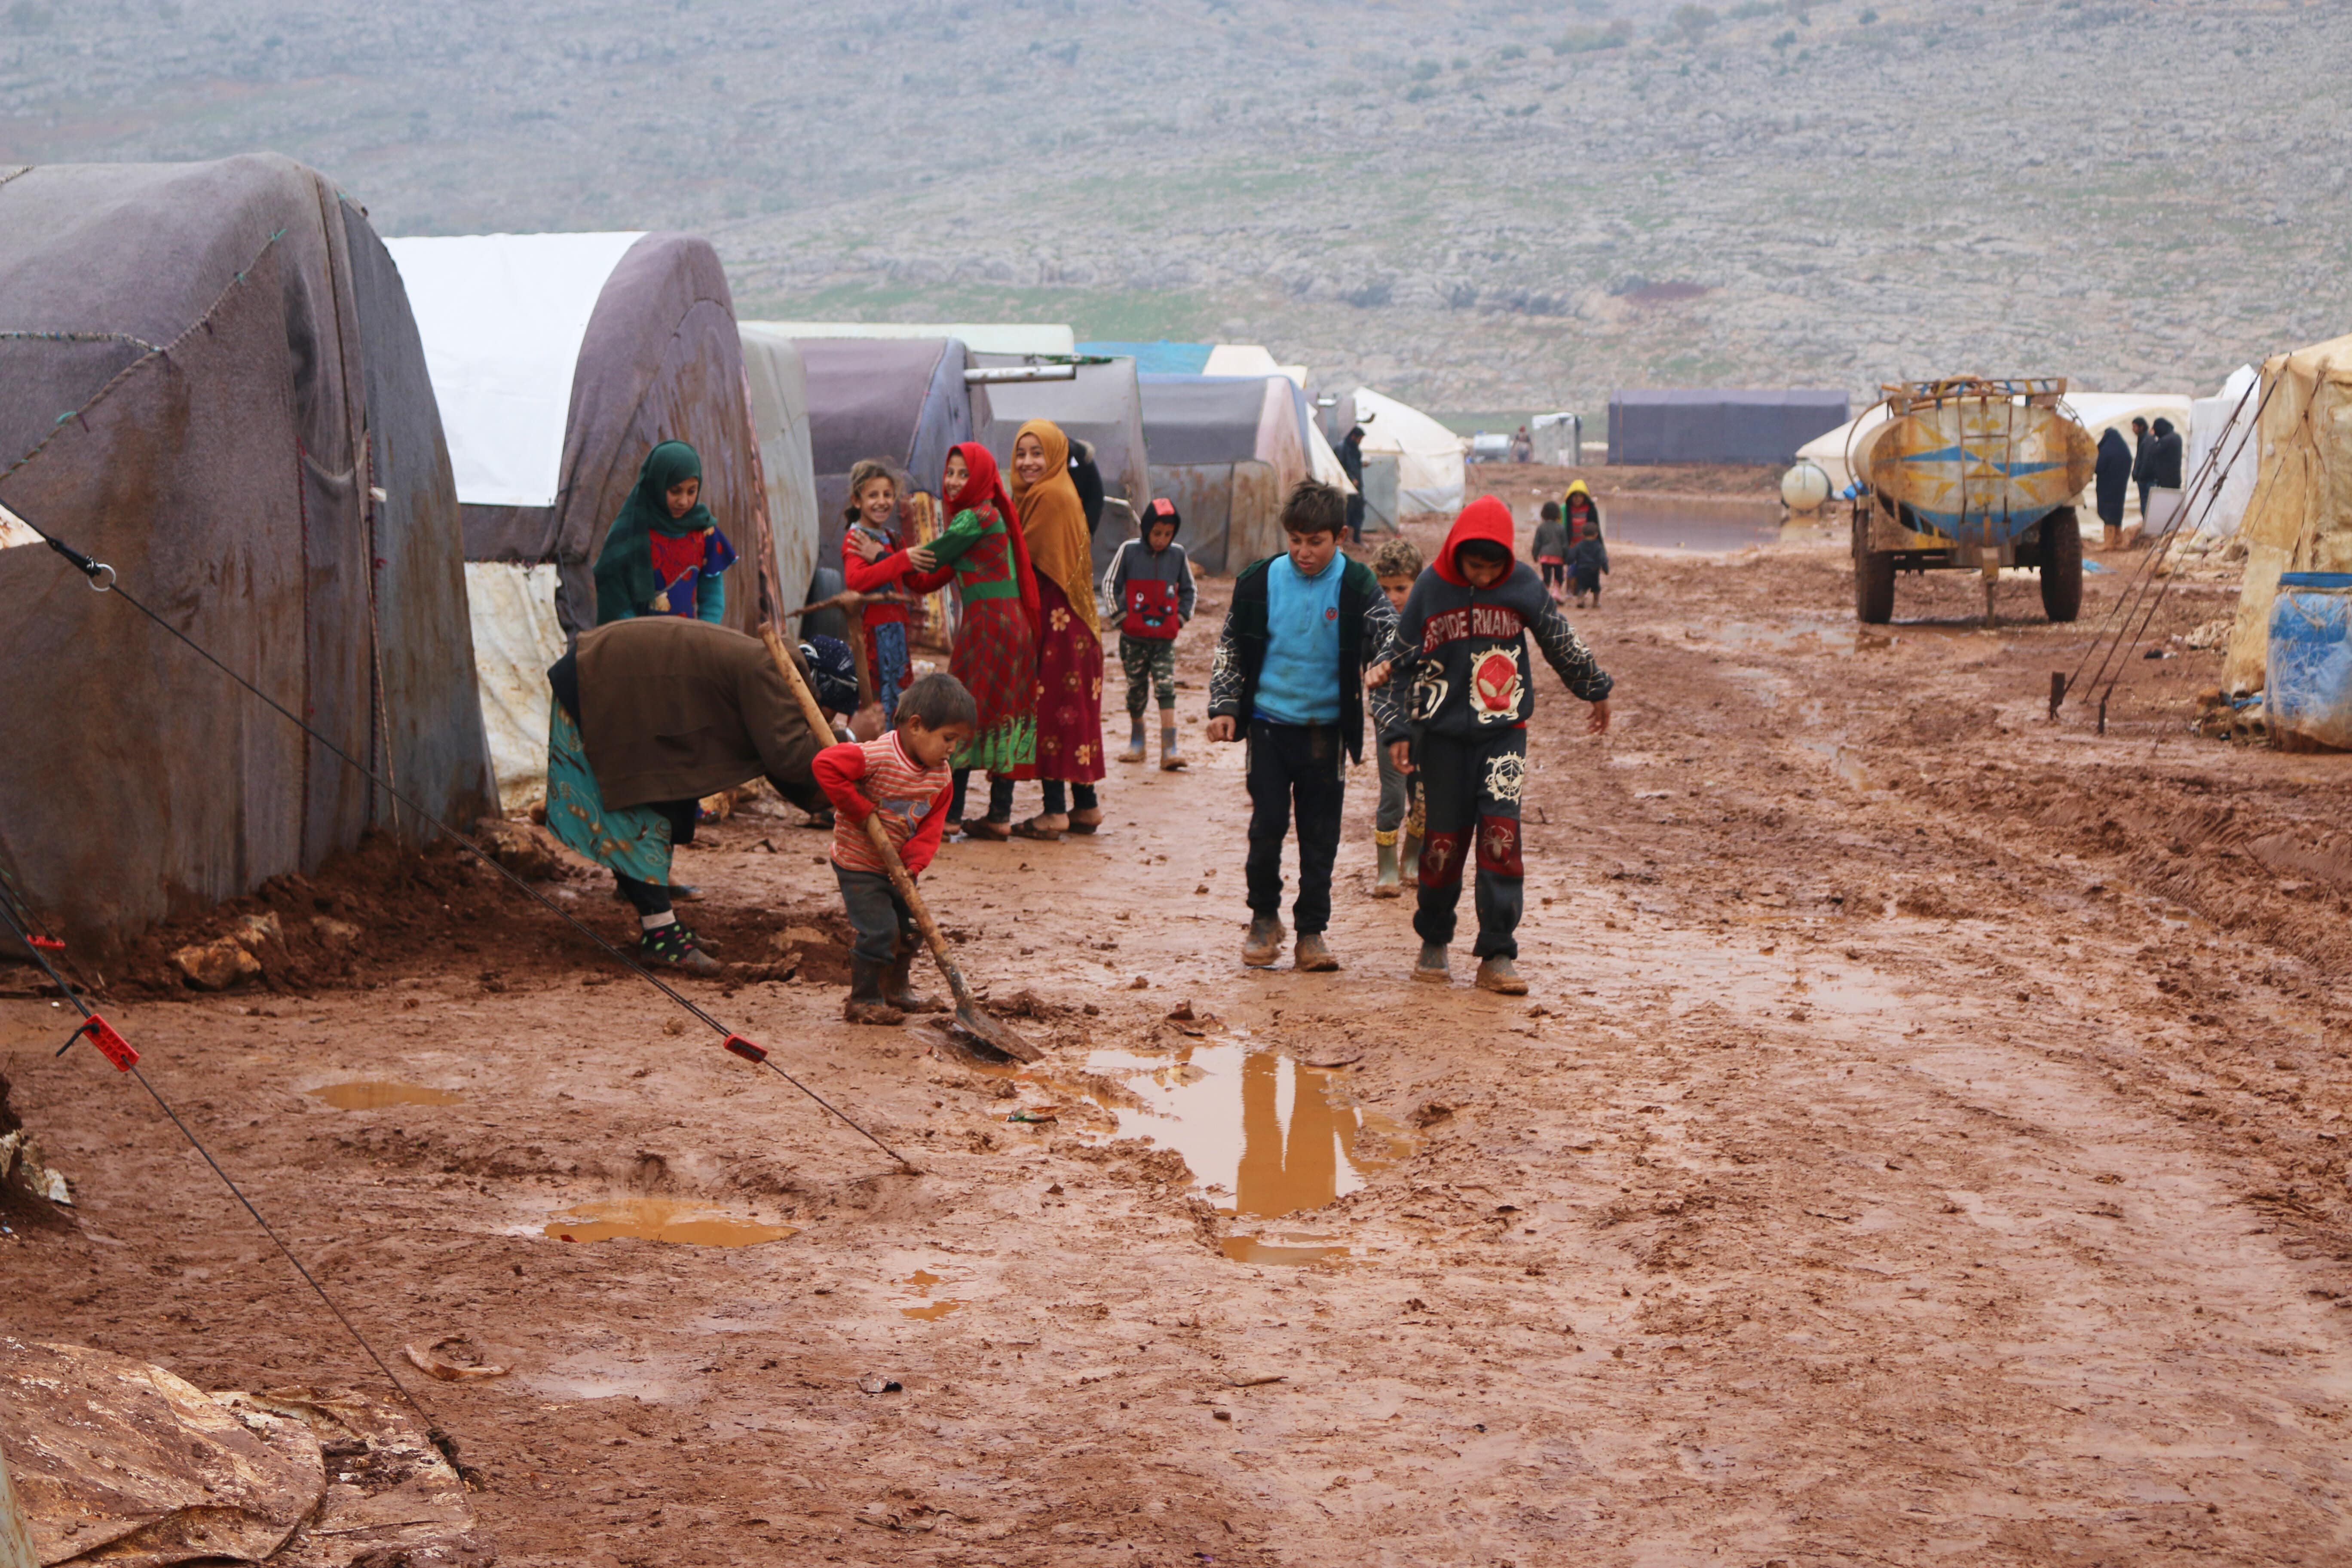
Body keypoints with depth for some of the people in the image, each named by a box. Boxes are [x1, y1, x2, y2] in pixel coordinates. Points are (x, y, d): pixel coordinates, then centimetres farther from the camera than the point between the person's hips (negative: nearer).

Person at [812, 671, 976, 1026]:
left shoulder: (941, 777, -3)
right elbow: (825, 765, -34)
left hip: (898, 866, 8)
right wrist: (860, 809, -29)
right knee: (879, 931, -12)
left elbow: (931, 828, -4)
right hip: (859, 863, -8)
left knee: (910, 927, 16)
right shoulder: (879, 757, -27)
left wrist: (913, 864, -21)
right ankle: (863, 1001, 4)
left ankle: (897, 989, 39)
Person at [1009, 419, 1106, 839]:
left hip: (1055, 619, -9)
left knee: (1050, 709, -6)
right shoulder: (1062, 494, 15)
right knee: (1074, 710, 12)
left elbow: (1024, 558, -13)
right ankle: (1085, 805, 17)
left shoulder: (1049, 497, -14)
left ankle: (1055, 811, -4)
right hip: (1072, 618, 9)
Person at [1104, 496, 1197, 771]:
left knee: (1166, 689, -10)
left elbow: (1188, 590, 16)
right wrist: (1121, 615, -3)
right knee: (1136, 691, 9)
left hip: (1165, 638, 0)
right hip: (1133, 638, 0)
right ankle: (1136, 742, 27)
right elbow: (1110, 584, 4)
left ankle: (1169, 750, -14)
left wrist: (1181, 618, 5)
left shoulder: (1178, 554, 2)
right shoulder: (1129, 551, -4)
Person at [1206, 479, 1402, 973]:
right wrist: (1223, 707, 2)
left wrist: (1395, 724, -15)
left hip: (1326, 728, 0)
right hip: (1269, 722, 0)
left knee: (1321, 834, 4)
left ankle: (1312, 932, 13)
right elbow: (1230, 649, 9)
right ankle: (1264, 917, 17)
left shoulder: (1358, 589, -6)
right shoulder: (1260, 581, -2)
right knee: (1268, 825, -3)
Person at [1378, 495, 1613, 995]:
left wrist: (1596, 690, 23)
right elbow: (1403, 660, 5)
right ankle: (1433, 943, 23)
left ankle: (1498, 957, -8)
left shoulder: (1523, 585, -3)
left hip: (1504, 731, 0)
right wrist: (1399, 731, 2)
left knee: (1500, 832, -11)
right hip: (1443, 733, 0)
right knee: (1446, 837, 3)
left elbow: (1562, 642, 12)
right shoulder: (1431, 588, -3)